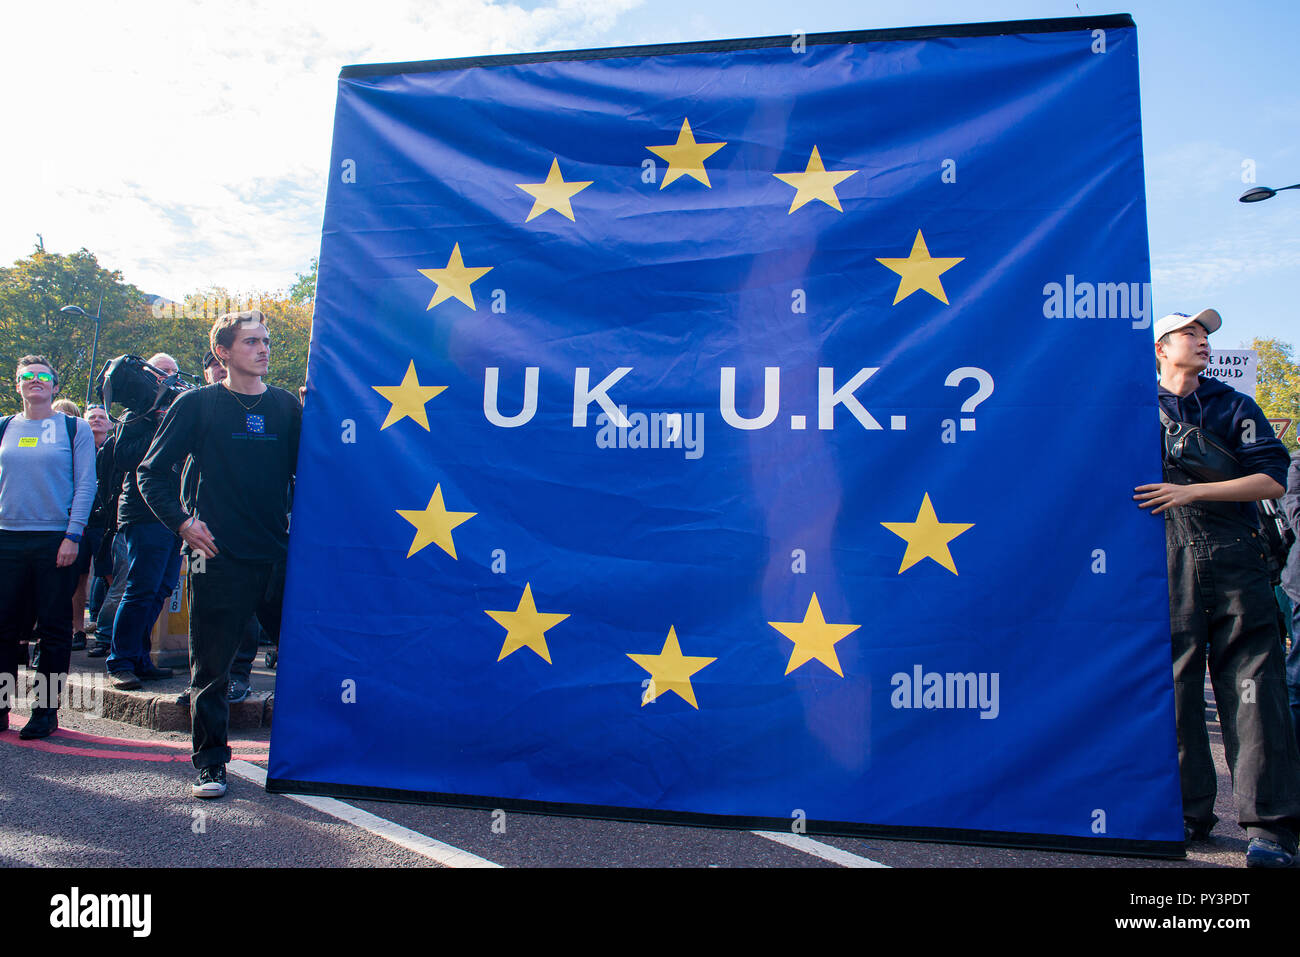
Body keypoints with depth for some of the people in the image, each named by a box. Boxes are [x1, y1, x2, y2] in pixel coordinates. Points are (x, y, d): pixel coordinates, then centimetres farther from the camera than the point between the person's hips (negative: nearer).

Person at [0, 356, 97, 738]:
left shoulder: (74, 429, 3)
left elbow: (85, 485, -2)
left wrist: (73, 536, -10)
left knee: (54, 628, 1)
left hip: (55, 541, -3)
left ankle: (45, 710, 10)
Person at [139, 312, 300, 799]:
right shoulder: (197, 405, 1)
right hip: (219, 558, -2)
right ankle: (211, 762, 20)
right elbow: (153, 471, 5)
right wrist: (182, 522, -5)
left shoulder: (286, 406, 9)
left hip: (280, 556, 3)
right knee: (211, 666, 5)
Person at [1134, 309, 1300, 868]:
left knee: (1252, 686, -7)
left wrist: (1192, 491, -9)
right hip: (1165, 566, 1)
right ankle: (1188, 813, 13)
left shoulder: (1235, 407, 14)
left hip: (1234, 563, 0)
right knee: (1173, 685, 2)